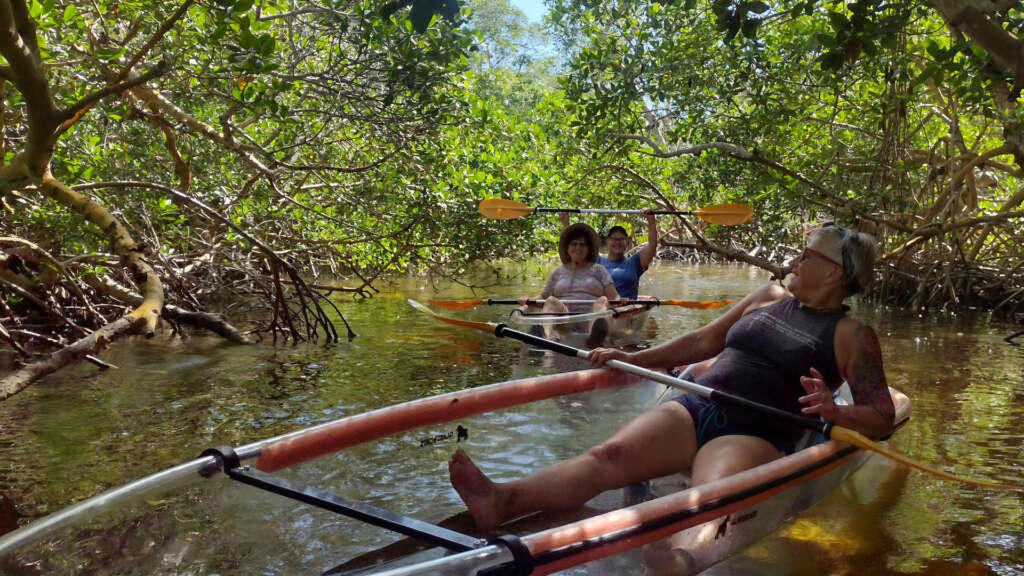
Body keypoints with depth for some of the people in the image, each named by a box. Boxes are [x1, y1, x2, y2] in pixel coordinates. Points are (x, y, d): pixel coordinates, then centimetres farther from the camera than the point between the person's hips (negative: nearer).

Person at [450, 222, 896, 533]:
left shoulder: (851, 336, 5)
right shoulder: (768, 297, 20)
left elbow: (883, 418, 1)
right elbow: (705, 341, 22)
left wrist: (835, 412, -21)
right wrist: (633, 359, 14)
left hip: (753, 436, -3)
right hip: (695, 411, 3)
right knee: (607, 456, -23)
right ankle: (502, 500, -40)